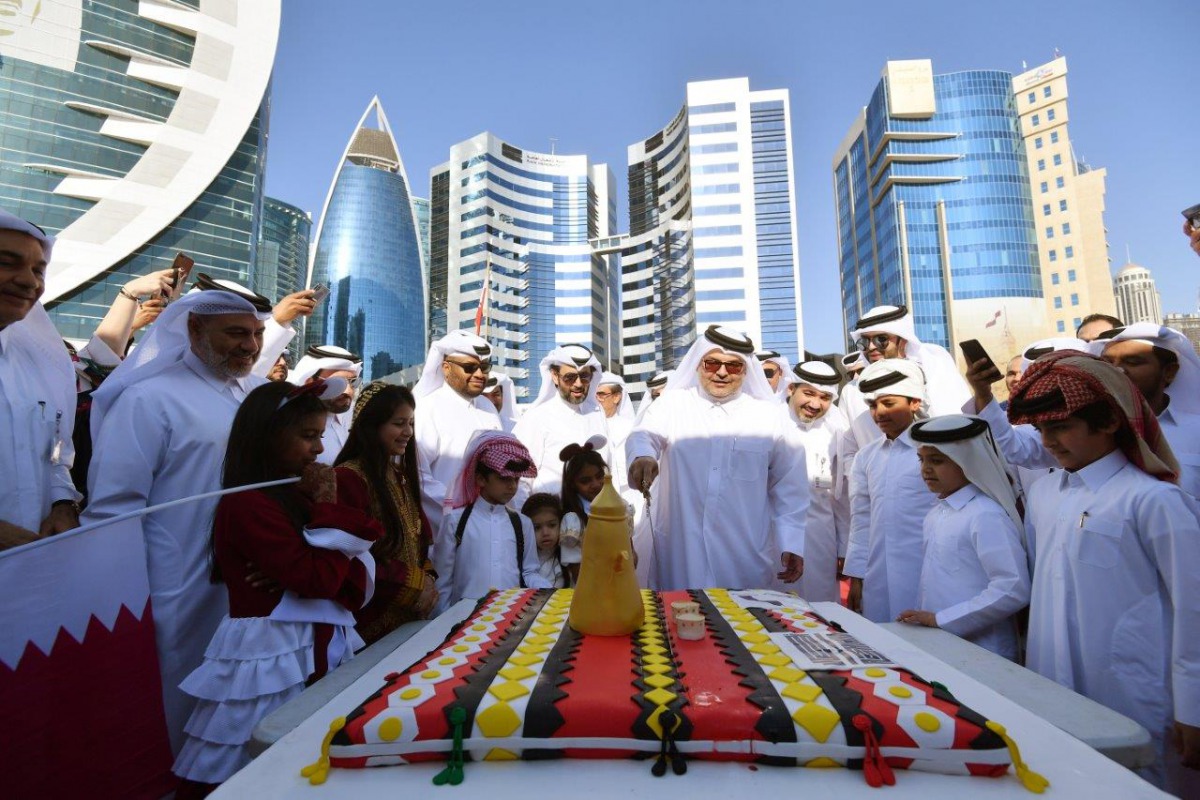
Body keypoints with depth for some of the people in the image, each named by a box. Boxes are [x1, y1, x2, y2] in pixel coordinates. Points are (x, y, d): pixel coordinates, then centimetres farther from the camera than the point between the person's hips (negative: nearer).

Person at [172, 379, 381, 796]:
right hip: (273, 658, -7)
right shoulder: (247, 504, -16)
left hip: (314, 651, 8)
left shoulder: (296, 496, 8)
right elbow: (317, 579, -21)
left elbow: (357, 573, 5)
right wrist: (331, 512, -12)